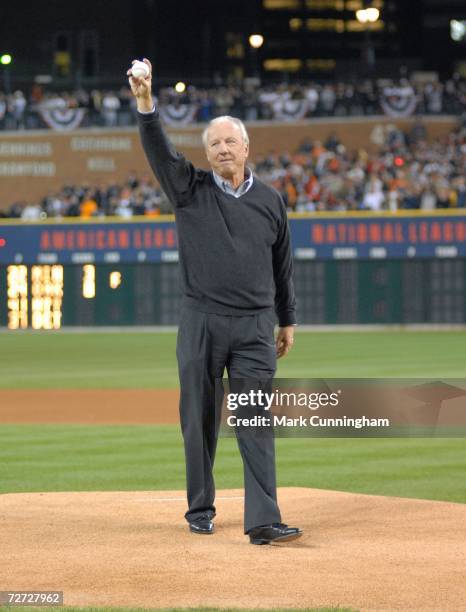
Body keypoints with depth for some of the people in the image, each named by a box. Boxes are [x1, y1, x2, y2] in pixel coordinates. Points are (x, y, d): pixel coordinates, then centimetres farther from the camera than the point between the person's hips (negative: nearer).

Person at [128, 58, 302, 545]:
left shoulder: (270, 200, 9)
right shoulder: (191, 189, 3)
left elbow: (281, 264, 17)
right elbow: (158, 149, -13)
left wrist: (287, 320, 19)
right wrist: (145, 102, -29)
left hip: (255, 327, 1)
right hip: (201, 322, 0)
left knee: (257, 424, -6)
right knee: (199, 419, 6)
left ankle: (262, 521, -12)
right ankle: (200, 510, 21)